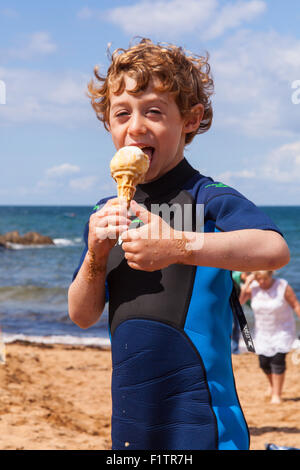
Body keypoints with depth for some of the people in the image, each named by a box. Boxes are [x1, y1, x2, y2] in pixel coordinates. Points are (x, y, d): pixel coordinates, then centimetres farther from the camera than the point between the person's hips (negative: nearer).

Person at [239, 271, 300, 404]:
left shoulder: (283, 286, -19)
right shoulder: (252, 287, -11)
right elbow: (237, 302, -19)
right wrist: (247, 283, -24)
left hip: (283, 330, -3)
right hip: (263, 332, 3)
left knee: (278, 359, -12)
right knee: (264, 362, 4)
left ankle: (276, 394, -1)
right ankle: (272, 384, 36)